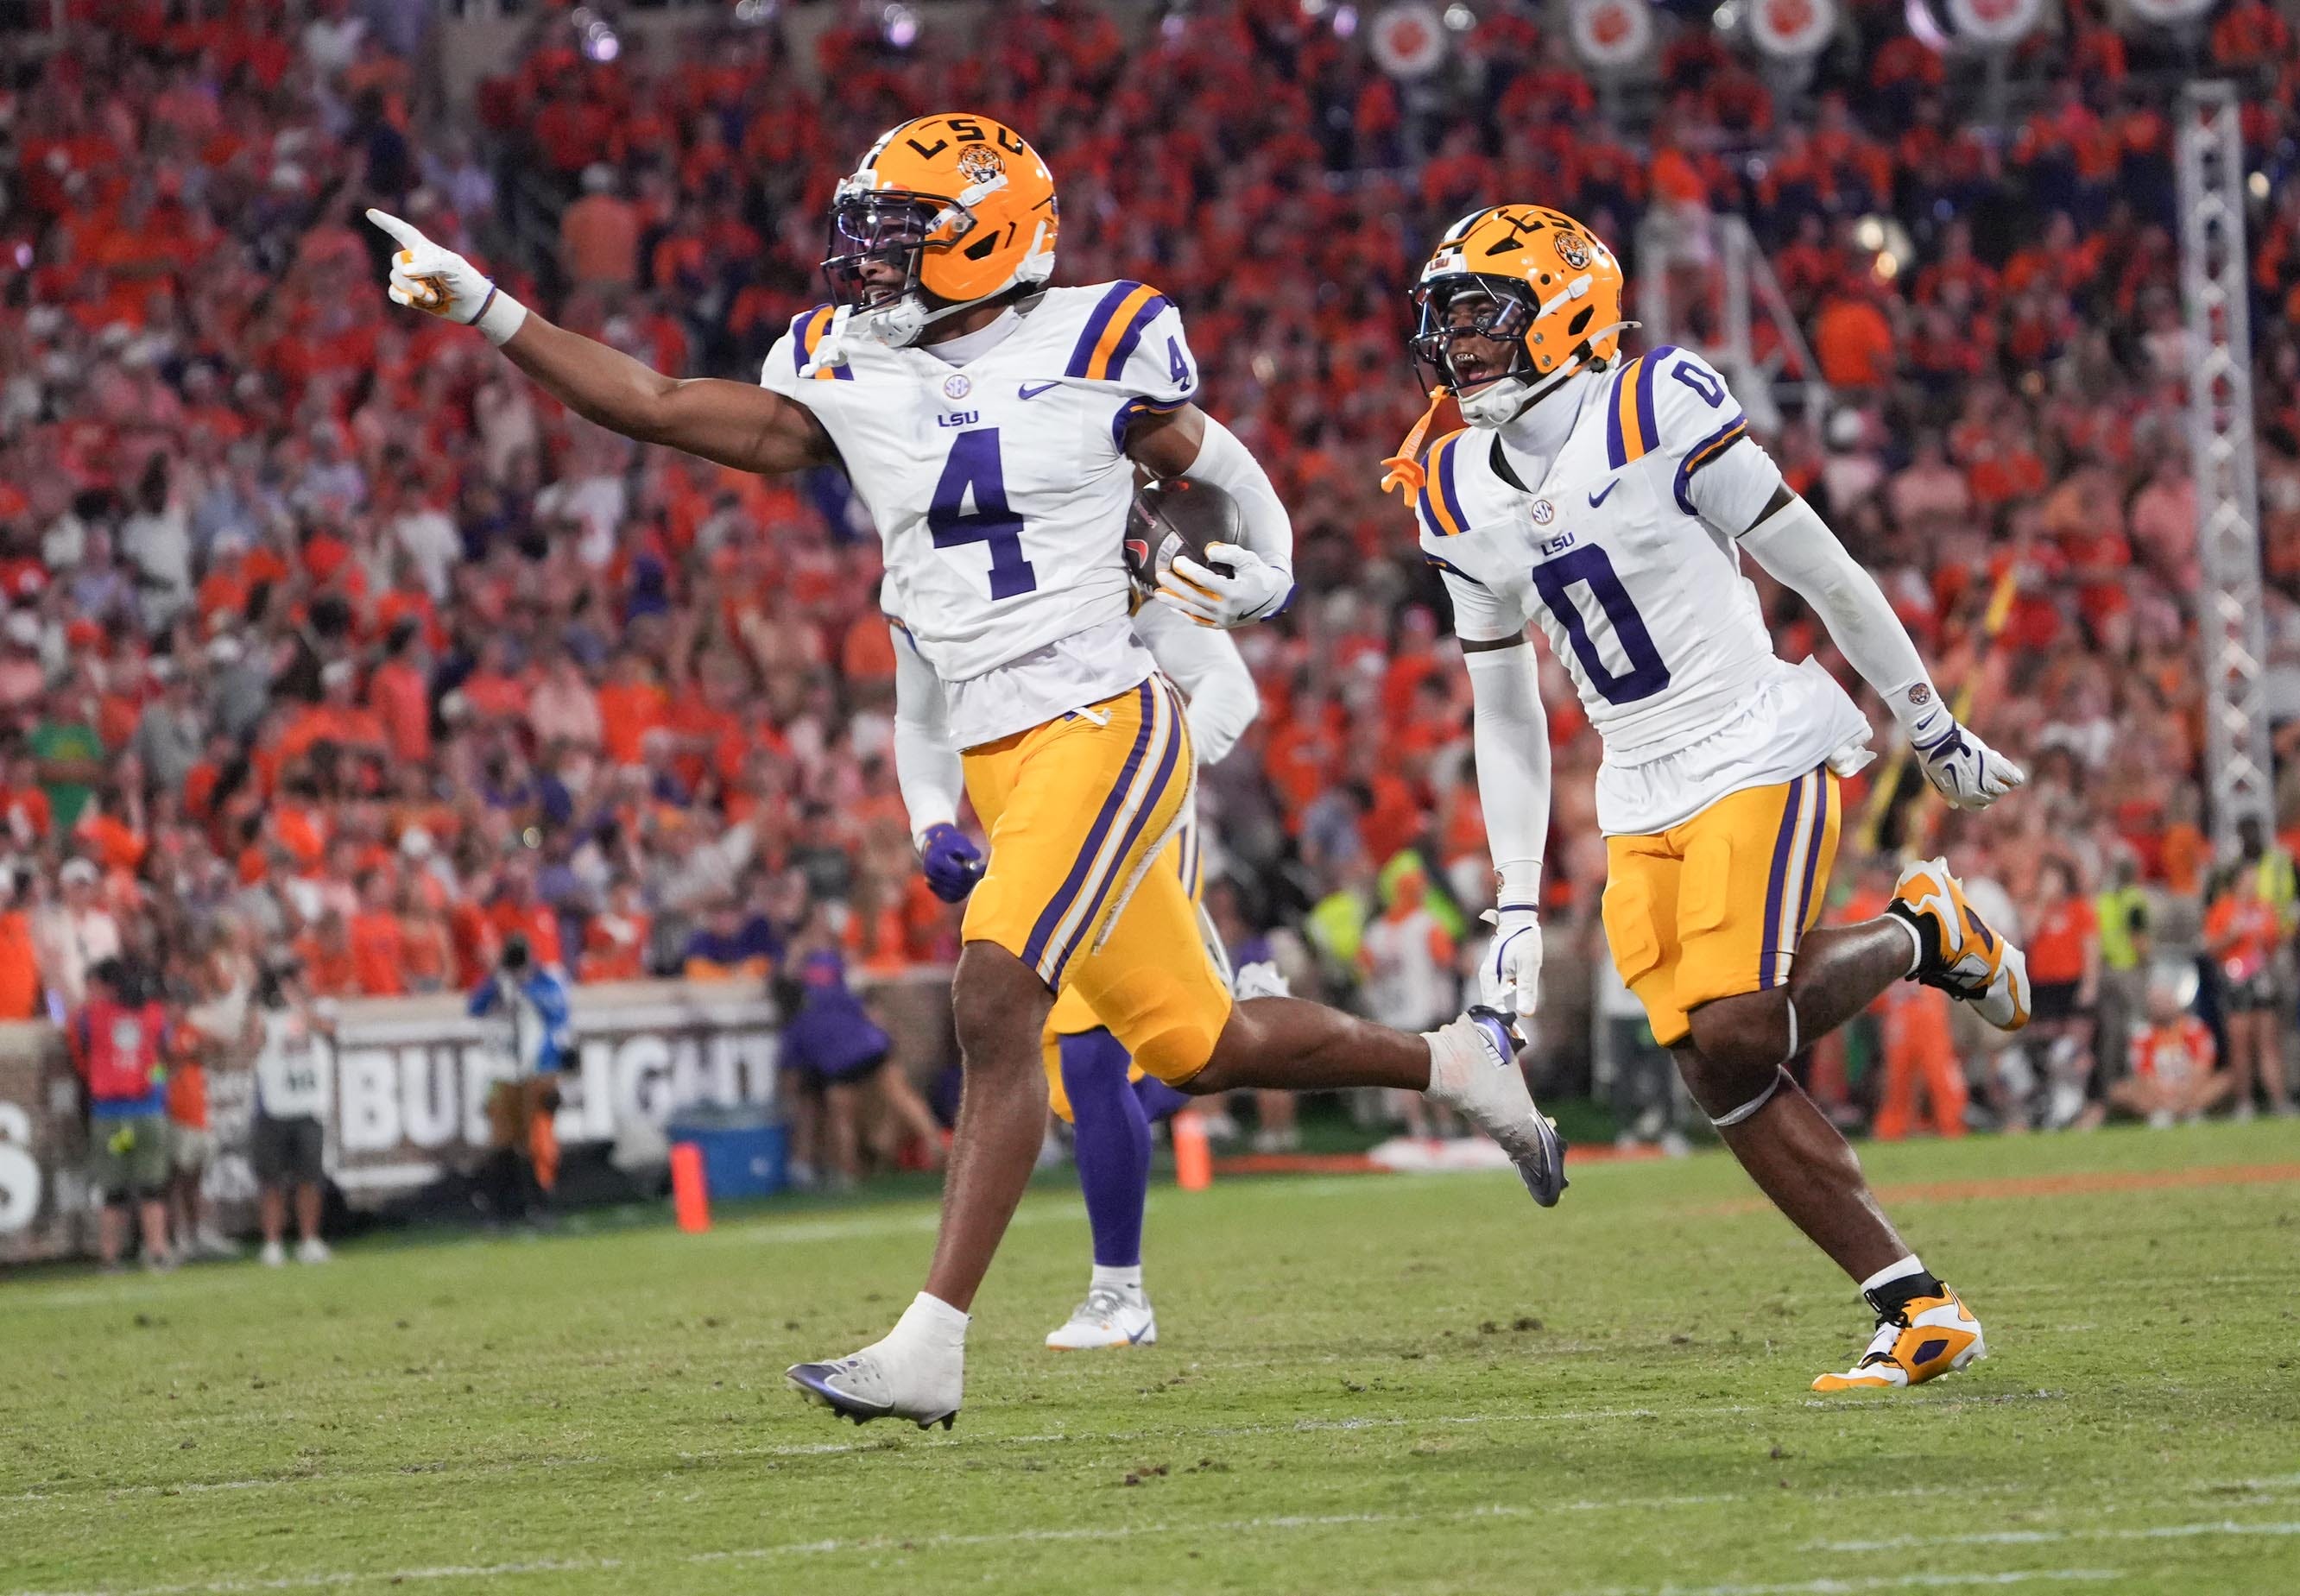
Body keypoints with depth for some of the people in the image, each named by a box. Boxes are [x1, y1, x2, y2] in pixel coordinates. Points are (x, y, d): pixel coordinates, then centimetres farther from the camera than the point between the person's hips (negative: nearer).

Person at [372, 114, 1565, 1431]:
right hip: (997, 762, 6)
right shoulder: (847, 378, 8)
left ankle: (931, 1346, -24)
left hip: (1104, 728, -6)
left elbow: (1222, 468, 11)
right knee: (1197, 1046, 12)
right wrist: (484, 309, 0)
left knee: (996, 999, -21)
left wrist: (1269, 569, -3)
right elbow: (657, 410, 5)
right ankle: (1452, 1060, 37)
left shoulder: (1095, 350, -4)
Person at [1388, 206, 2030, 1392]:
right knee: (1717, 1074, -5)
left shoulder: (1654, 415, -12)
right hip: (1641, 797, 6)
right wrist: (1516, 905, 11)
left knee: (1734, 1034, -21)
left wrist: (1936, 734, 1)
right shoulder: (1459, 496, 6)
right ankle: (1917, 1309, 1)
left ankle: (1922, 935, 7)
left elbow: (1825, 578, -5)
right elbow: (1504, 713, 15)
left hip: (1756, 748, -6)